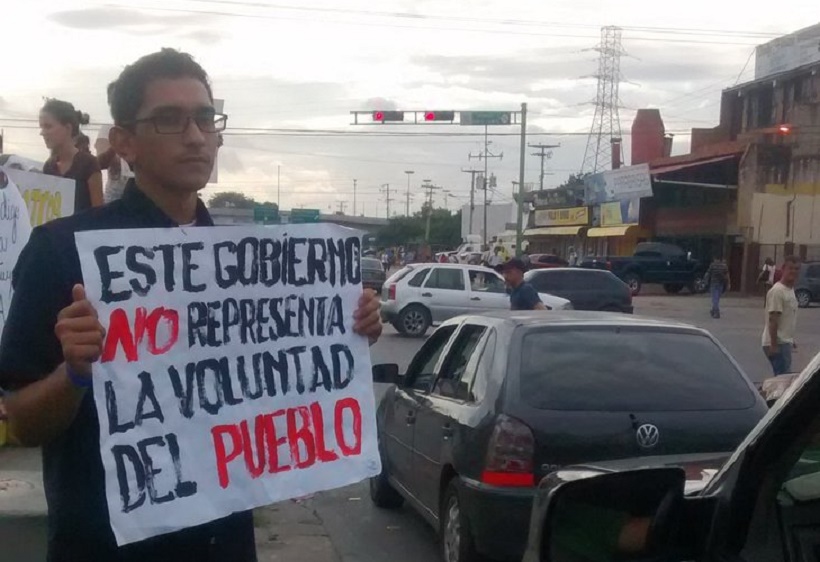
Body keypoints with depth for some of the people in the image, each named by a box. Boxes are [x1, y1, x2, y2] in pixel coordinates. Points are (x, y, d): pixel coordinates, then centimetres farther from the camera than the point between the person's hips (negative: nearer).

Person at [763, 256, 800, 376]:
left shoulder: (791, 290, 13)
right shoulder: (777, 291, -17)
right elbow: (773, 320, -21)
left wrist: (791, 340, 23)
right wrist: (774, 345, -23)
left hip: (785, 342, 10)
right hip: (777, 343, -10)